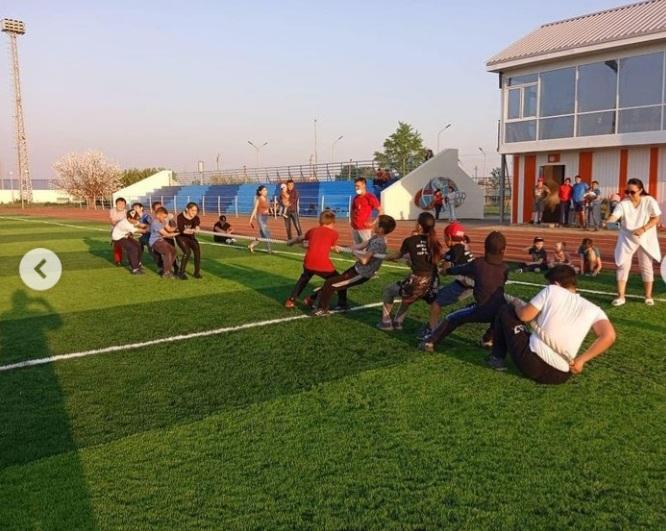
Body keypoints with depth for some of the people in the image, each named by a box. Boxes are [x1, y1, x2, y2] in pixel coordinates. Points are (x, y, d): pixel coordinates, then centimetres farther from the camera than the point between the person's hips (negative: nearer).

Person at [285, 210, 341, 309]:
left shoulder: (313, 230, 21)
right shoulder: (334, 233, 10)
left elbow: (300, 238, 37)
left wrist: (290, 242, 56)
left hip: (309, 262, 4)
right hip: (323, 264, -4)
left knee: (303, 279, 31)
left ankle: (291, 300, 29)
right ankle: (342, 303, 9)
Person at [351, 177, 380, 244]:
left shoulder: (370, 197, -8)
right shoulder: (355, 198, 11)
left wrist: (373, 223, -13)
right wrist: (352, 220, 11)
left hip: (365, 229, -7)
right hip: (354, 228, 7)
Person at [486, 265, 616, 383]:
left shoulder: (552, 290, -2)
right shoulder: (592, 309, 5)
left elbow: (524, 316, -5)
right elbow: (609, 336, -11)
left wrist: (516, 303, 18)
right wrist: (580, 360, -5)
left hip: (532, 364, -5)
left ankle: (497, 358, 25)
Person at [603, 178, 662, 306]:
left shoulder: (649, 201, -11)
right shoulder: (623, 203, -11)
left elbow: (656, 219, -8)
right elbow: (615, 216, -24)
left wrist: (643, 229, -22)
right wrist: (607, 222, -46)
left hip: (646, 239, 0)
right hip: (627, 239, 0)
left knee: (646, 266, 9)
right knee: (623, 265, -3)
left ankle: (648, 296, 22)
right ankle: (620, 296, 3)